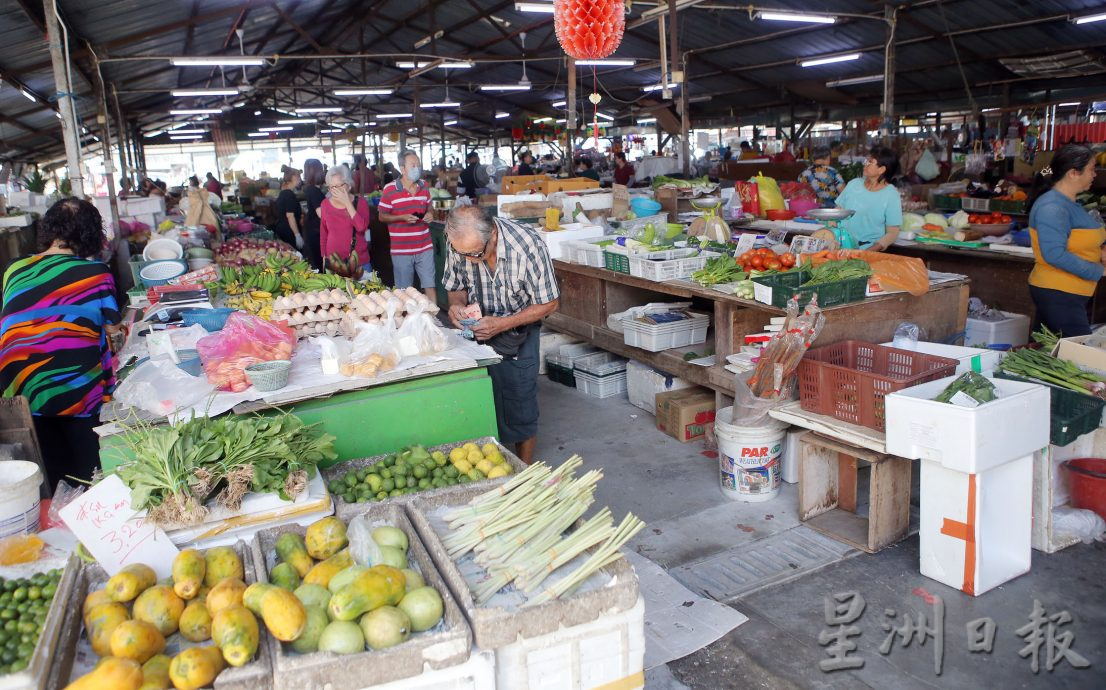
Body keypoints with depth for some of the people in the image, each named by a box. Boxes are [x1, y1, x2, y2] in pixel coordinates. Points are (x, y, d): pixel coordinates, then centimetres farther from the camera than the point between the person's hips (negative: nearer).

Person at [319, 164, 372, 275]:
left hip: (360, 262, -1)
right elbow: (323, 233, 11)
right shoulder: (325, 204, 2)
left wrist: (347, 203, -20)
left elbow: (361, 227, -19)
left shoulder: (360, 202, -4)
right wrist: (324, 257, 11)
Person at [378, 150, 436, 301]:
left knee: (430, 285, 3)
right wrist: (402, 217, -17)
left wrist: (430, 214, -2)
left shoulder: (424, 186, 7)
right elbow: (382, 216, -2)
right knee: (404, 291, 7)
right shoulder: (389, 189, -8)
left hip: (424, 247, 3)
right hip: (401, 250, -3)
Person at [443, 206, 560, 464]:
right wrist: (457, 304, -20)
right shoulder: (459, 244, -15)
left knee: (519, 403, 2)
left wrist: (502, 324, -27)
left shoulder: (528, 246, -28)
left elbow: (549, 303, -17)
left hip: (517, 330, -3)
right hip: (476, 328, 3)